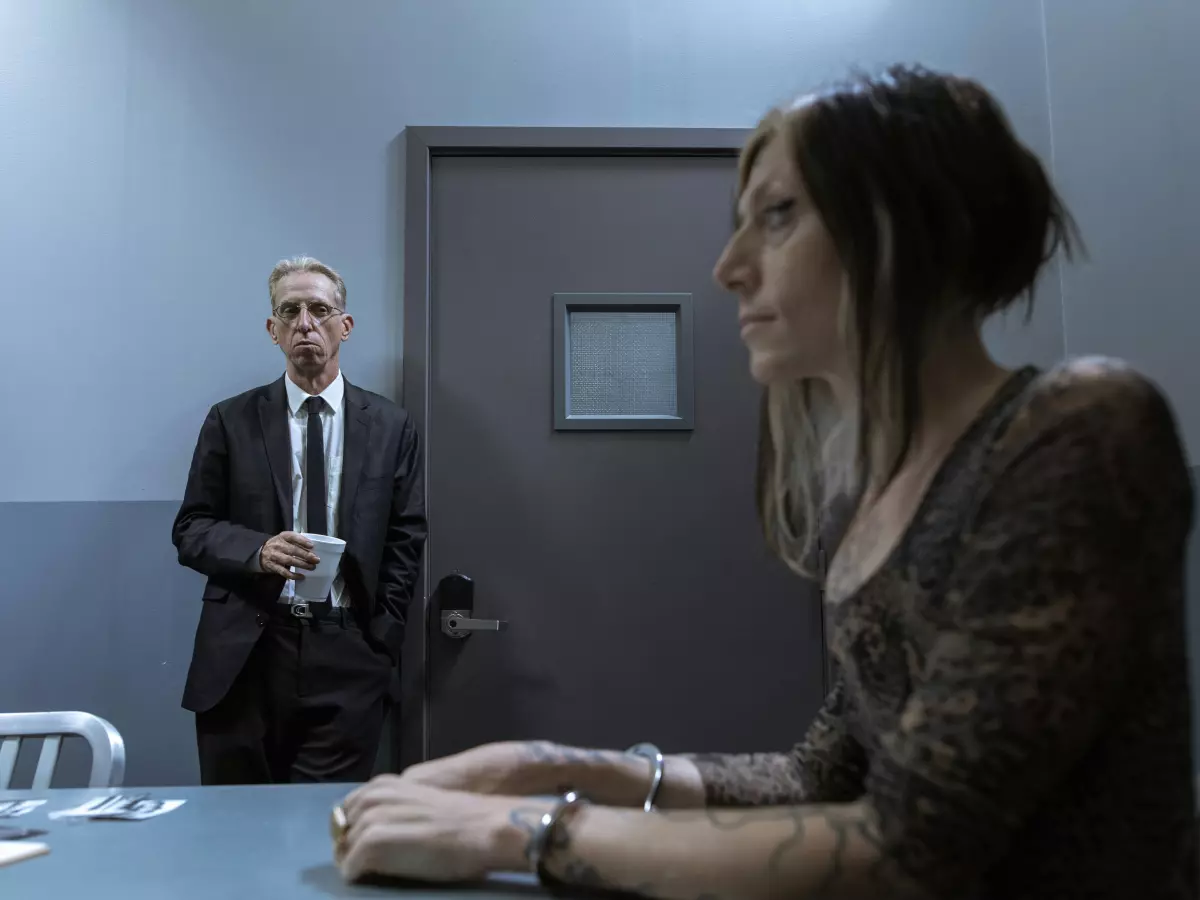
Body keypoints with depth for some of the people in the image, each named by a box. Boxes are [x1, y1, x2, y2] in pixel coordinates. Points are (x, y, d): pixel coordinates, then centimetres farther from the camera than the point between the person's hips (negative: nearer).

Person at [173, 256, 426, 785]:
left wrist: (382, 641, 1)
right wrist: (258, 550, -14)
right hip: (246, 655, 0)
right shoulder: (231, 421, 6)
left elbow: (406, 539, 7)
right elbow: (191, 530, 6)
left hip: (348, 659, 0)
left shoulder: (390, 426, 7)